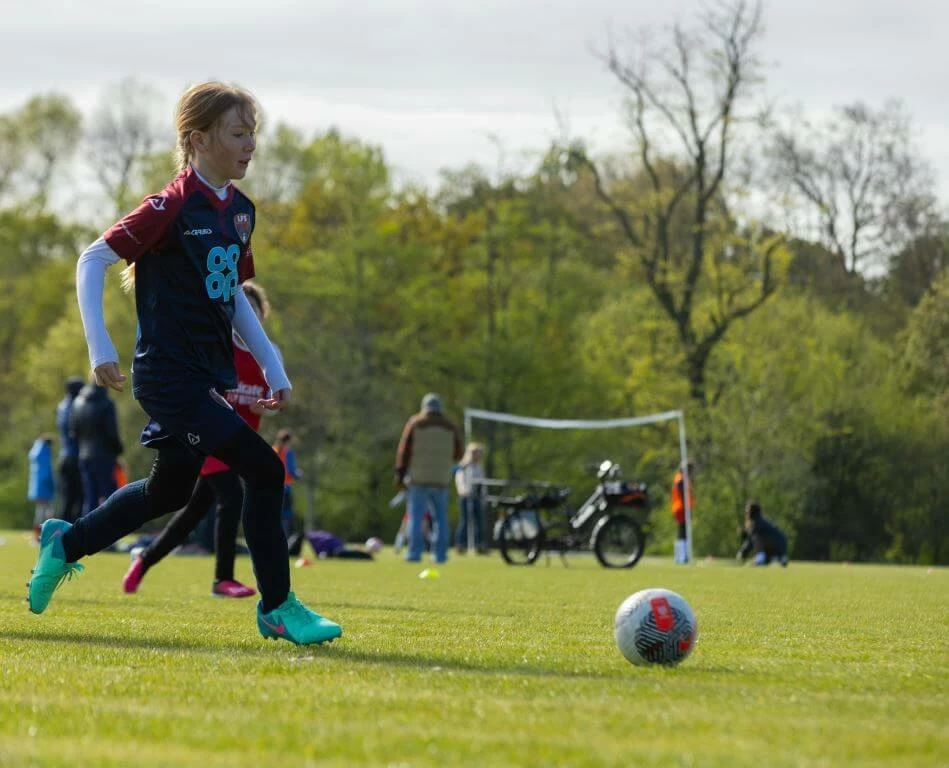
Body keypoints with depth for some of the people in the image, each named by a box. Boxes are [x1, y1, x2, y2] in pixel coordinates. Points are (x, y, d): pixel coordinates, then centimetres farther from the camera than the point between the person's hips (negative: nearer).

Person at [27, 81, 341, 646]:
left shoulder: (240, 210, 9)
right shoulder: (172, 206, -15)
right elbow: (94, 260, -12)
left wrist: (272, 365, 15)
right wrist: (100, 346, -19)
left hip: (212, 375, 9)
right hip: (170, 375, -9)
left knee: (170, 492, 21)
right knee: (263, 468, -16)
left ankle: (65, 544, 41)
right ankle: (277, 609, -6)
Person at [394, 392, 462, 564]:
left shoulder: (415, 423, 1)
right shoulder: (450, 427, 8)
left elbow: (404, 450, -4)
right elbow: (457, 454, 12)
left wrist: (400, 474, -2)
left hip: (419, 479, -2)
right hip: (441, 479, 2)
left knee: (415, 516, -1)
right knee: (441, 517, 9)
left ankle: (415, 552, -6)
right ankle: (440, 554, 5)